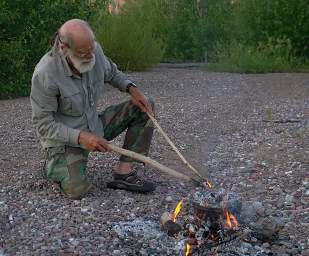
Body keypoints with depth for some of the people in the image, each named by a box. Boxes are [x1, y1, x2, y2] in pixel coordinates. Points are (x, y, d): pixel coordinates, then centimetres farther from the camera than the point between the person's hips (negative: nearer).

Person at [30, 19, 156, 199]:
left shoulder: (94, 51, -11)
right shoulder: (45, 74, -27)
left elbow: (112, 73, 11)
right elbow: (43, 124, -21)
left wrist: (131, 88, -9)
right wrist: (81, 137, -33)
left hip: (95, 126, 6)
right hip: (65, 139, -6)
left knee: (145, 105, -4)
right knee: (77, 190, -27)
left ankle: (124, 172, -9)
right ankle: (55, 164, 10)